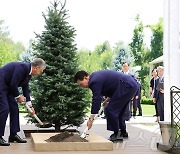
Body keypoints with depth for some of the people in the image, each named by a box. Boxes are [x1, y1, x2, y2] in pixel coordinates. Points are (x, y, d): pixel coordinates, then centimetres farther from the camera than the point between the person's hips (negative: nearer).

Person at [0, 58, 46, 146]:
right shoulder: (22, 67, -24)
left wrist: (30, 105, 12)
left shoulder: (28, 72, 6)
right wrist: (18, 96, -10)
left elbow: (25, 89, 13)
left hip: (8, 88, 10)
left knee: (14, 108, 8)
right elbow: (13, 84, -26)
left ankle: (13, 135, 13)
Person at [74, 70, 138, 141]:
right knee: (118, 111, 19)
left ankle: (116, 135, -4)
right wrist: (108, 99, 20)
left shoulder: (95, 82, -16)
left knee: (110, 109, -9)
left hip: (127, 86, -11)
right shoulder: (95, 76, 15)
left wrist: (91, 119, -19)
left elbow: (96, 100, -20)